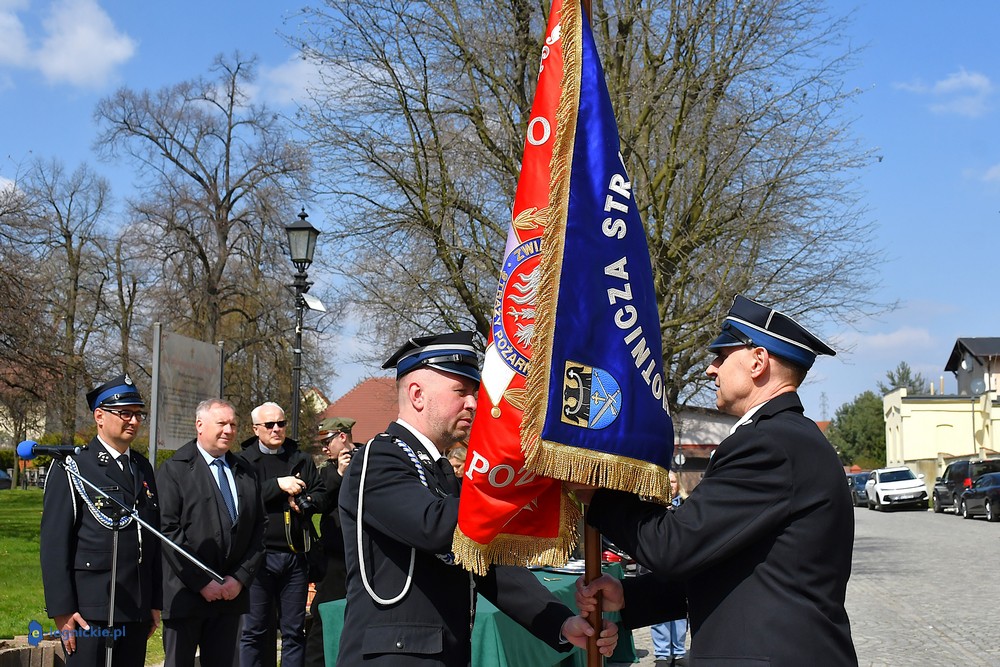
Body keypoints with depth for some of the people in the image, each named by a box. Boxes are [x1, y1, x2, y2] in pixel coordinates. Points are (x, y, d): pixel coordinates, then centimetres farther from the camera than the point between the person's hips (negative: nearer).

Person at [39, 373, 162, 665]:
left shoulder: (144, 468, 14)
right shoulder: (72, 469, -4)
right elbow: (54, 542, -9)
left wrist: (155, 602, 14)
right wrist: (61, 610, -13)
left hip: (137, 609, 6)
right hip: (90, 613, -6)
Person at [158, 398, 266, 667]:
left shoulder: (246, 472, 13)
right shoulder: (174, 470, -4)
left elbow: (258, 528, 11)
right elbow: (168, 530, -11)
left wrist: (241, 578, -2)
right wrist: (202, 583, -13)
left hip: (231, 592, 5)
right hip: (185, 593, -4)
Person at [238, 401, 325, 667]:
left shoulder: (301, 460, 14)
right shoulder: (244, 460, 1)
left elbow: (320, 494, 12)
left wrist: (305, 502, -8)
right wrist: (278, 485, -17)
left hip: (295, 555, 3)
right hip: (260, 553, -3)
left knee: (294, 630, 8)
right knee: (254, 630, 3)